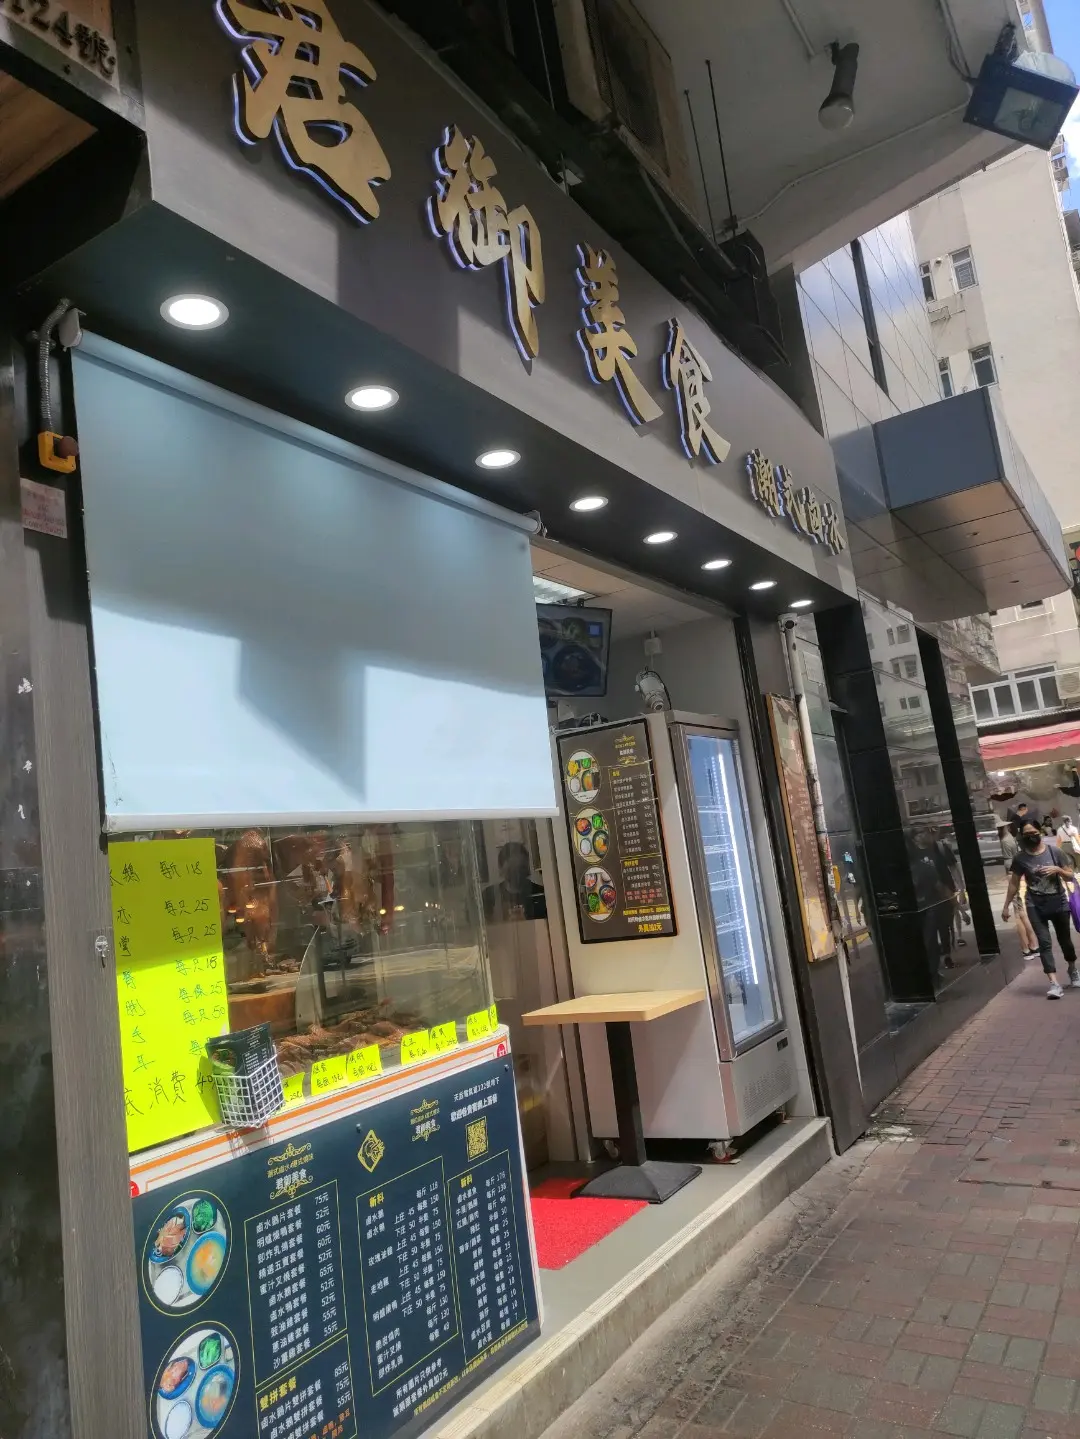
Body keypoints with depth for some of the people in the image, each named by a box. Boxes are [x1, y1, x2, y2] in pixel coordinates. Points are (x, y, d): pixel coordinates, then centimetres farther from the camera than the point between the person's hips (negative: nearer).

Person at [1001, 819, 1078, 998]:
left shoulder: (1054, 851, -5)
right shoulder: (1020, 858, -4)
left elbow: (1070, 876, 2)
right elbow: (1014, 883, 4)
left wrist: (1058, 869, -19)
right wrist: (1007, 906, 5)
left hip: (1059, 903, 1)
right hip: (1036, 906, -1)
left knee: (1065, 939, 17)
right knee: (1045, 943, -9)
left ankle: (1073, 971, 44)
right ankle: (1054, 984, -13)